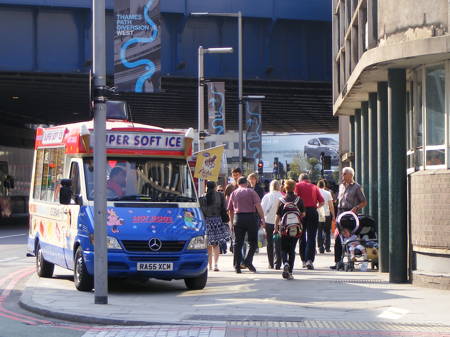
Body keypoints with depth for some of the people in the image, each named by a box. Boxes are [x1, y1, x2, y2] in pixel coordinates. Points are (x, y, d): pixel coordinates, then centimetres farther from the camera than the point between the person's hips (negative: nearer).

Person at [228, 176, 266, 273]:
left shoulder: (233, 193, 13)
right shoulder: (251, 192, 2)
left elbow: (230, 210, 16)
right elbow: (258, 206, -9)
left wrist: (232, 222, 26)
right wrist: (262, 219, -8)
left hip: (238, 218, 3)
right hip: (250, 217, -3)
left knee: (238, 243, 6)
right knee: (253, 242, 6)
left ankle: (237, 266, 2)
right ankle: (248, 261, -11)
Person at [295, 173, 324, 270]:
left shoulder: (298, 185, 6)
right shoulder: (314, 187, 13)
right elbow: (322, 202, 5)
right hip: (313, 211, 1)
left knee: (302, 237, 12)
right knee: (311, 237, -1)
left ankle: (304, 260, 15)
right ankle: (310, 260, -17)